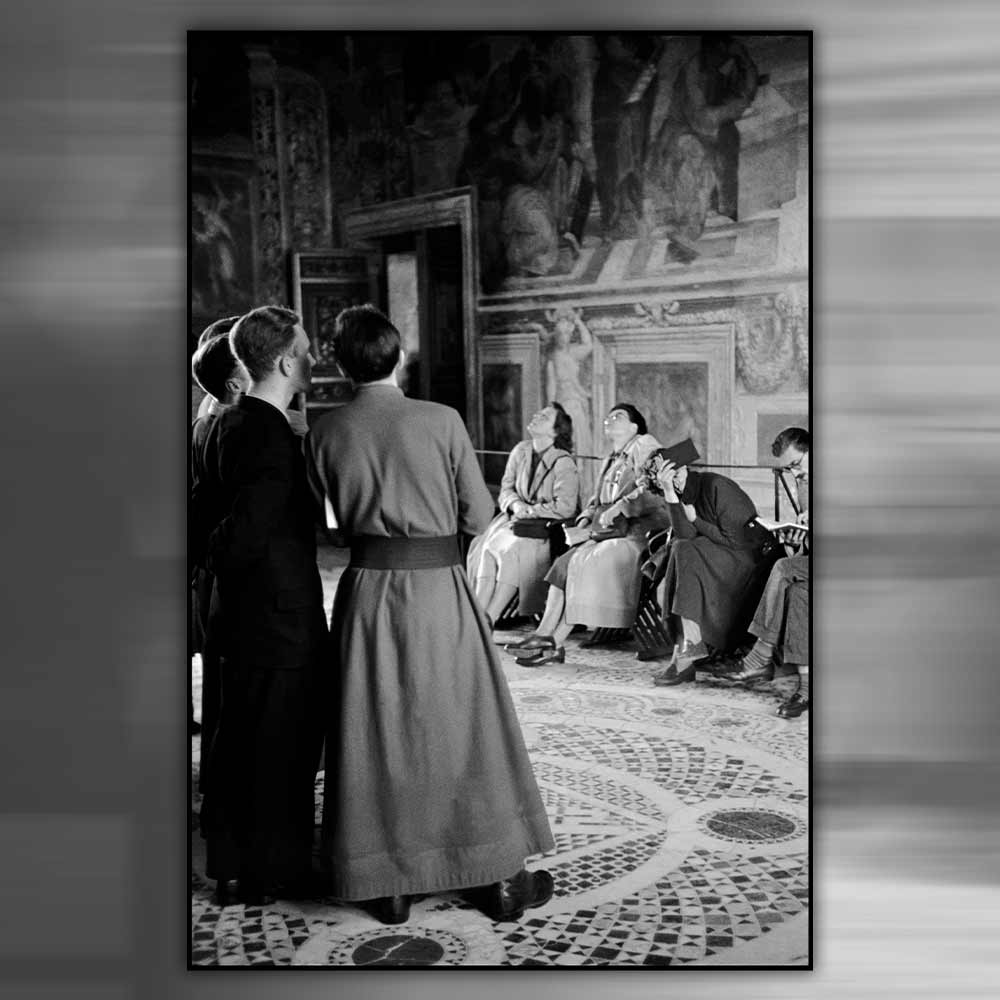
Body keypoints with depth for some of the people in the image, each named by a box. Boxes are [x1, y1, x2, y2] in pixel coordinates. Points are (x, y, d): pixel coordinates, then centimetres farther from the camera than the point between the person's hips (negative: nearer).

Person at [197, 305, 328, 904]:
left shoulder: (228, 424, 8)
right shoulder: (271, 437, -22)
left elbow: (208, 509, 13)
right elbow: (247, 535, -25)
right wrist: (220, 565, -6)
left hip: (244, 612, 10)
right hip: (281, 617, -10)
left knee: (242, 741, 19)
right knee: (284, 748, 4)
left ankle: (231, 861, 33)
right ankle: (275, 872, 18)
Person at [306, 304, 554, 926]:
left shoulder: (326, 432, -1)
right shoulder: (441, 421, -9)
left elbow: (334, 518, 5)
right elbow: (479, 517, -4)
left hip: (366, 591, 2)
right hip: (439, 591, -2)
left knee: (377, 732, 12)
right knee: (466, 728, 9)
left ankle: (387, 884, 21)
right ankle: (500, 879, 20)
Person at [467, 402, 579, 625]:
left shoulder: (563, 463, -12)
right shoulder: (521, 450, 6)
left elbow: (565, 507, -18)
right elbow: (506, 488, 11)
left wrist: (530, 511, -18)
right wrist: (516, 505, -10)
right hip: (515, 519, 5)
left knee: (511, 550, -29)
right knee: (485, 546, -21)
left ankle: (488, 620, -24)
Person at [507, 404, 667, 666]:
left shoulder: (645, 446, -1)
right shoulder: (610, 461, 24)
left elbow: (653, 492, -14)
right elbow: (596, 501, 26)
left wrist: (618, 508, -19)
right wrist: (586, 520, 6)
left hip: (641, 532, -8)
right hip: (610, 532, 8)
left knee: (586, 563, -24)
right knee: (565, 563, -14)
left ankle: (555, 644, -19)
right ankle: (543, 635, -20)